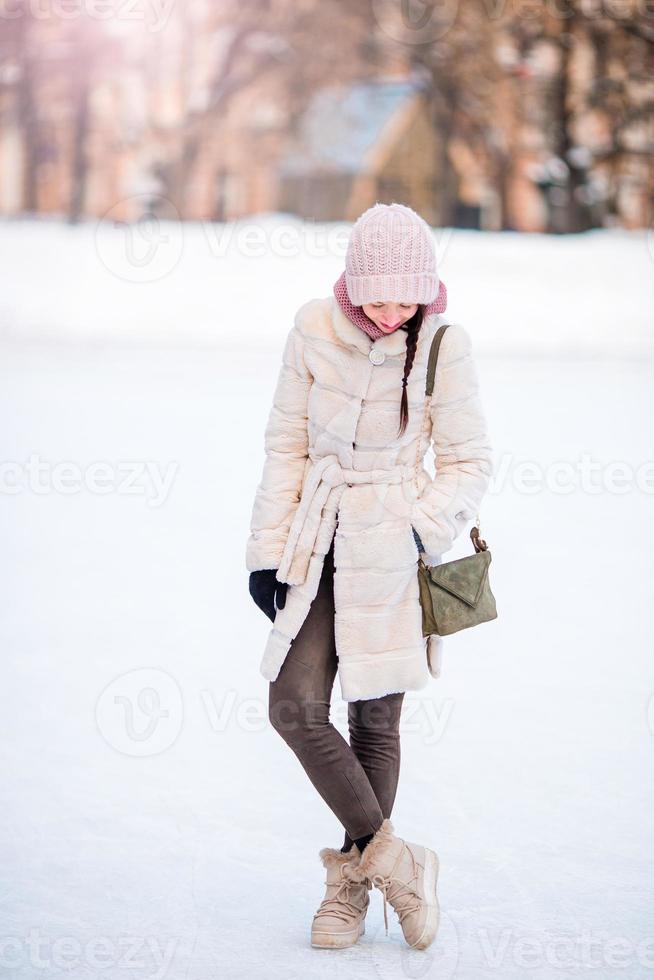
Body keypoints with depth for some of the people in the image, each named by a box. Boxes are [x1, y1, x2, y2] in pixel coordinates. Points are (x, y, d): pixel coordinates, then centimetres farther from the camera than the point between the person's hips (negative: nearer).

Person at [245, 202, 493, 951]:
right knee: (294, 706, -7)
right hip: (319, 544, 3)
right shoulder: (314, 330, -4)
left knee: (374, 720, 4)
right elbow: (285, 446, 3)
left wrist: (420, 531, -14)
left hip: (393, 550, -2)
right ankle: (392, 860, 4)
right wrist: (268, 551, 1)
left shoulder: (443, 347, -9)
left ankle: (351, 881, 20)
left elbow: (471, 464, -1)